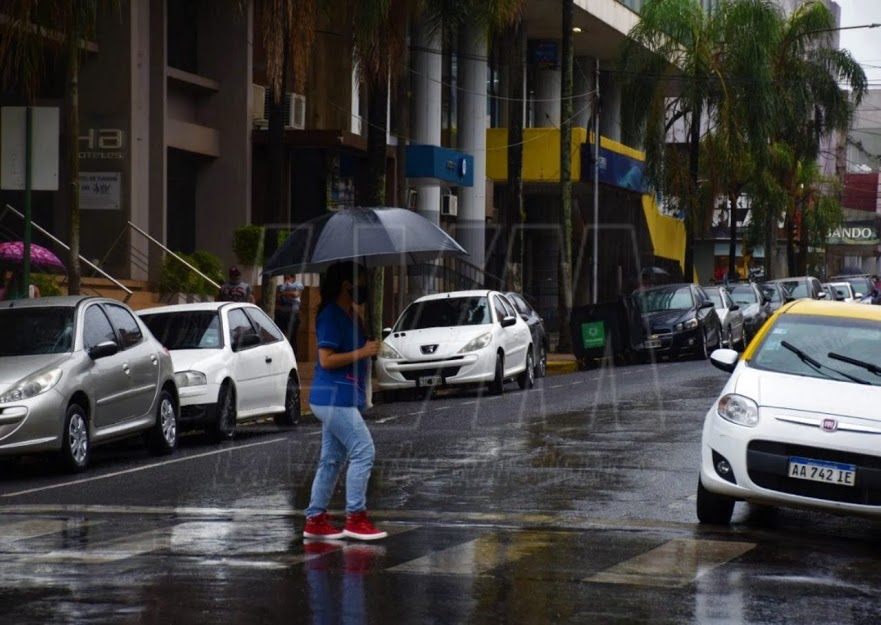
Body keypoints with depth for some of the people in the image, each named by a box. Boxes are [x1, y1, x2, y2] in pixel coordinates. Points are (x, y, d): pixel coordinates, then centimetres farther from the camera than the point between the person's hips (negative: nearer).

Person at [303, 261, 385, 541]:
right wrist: (362, 353, -18)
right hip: (333, 398, -10)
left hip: (343, 399, 10)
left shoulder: (351, 315, 17)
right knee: (363, 451, -12)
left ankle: (315, 520, 15)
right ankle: (355, 518, -9)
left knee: (332, 460, 11)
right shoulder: (331, 316, -14)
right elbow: (327, 359, -19)